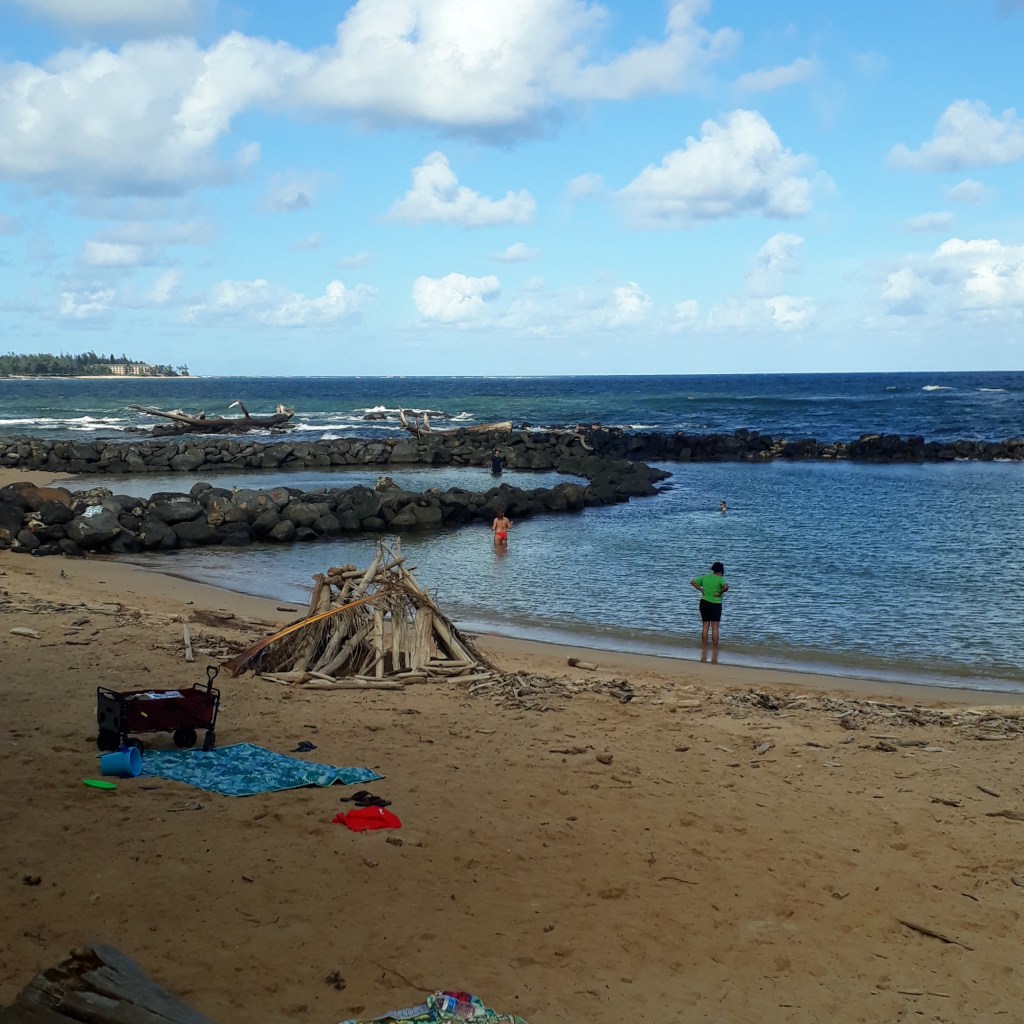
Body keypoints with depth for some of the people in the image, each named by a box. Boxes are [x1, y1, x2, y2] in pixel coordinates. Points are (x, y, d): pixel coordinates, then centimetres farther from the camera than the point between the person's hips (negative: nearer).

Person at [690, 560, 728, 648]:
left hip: (704, 603, 4)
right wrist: (720, 593, -14)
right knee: (715, 627, 4)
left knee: (705, 626, 11)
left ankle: (704, 645, 14)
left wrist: (701, 589, 8)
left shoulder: (705, 577, 6)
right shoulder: (720, 579, -9)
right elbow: (726, 586, -29)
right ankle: (715, 646, 6)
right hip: (716, 605, -4)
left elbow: (692, 582, 12)